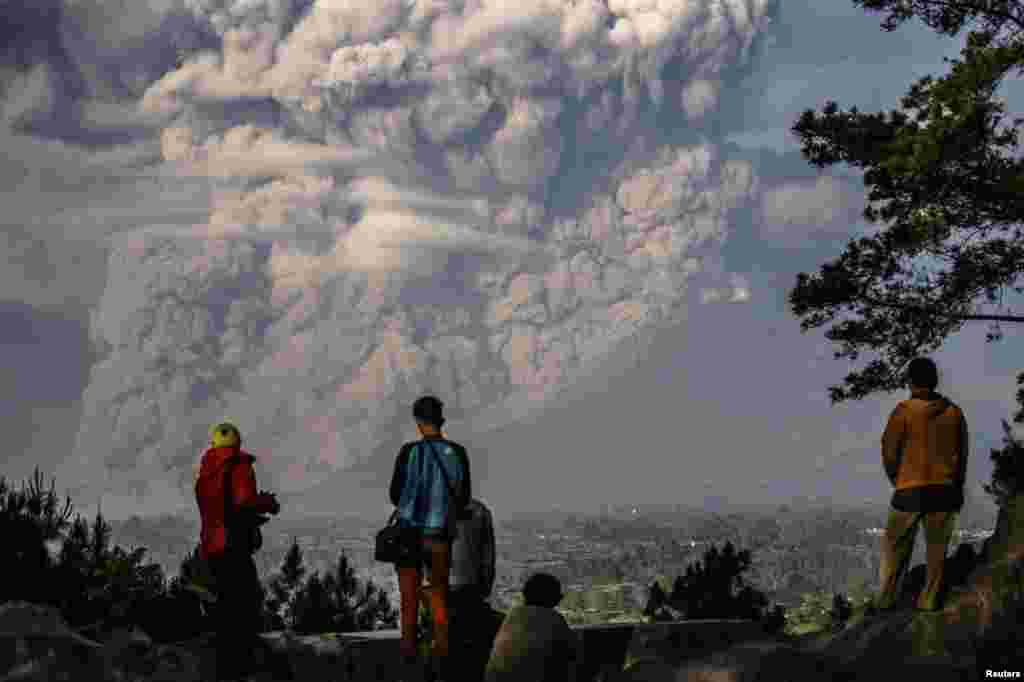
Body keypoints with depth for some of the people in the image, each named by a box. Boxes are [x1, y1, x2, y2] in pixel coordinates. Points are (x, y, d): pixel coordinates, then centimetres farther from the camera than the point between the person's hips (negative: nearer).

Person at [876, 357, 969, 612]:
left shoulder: (904, 411, -9)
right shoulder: (954, 412, 2)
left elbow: (889, 451, -7)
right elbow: (962, 454, 6)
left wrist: (896, 479, 11)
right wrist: (957, 489, 17)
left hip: (910, 489, -2)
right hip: (945, 488, 2)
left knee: (895, 545, 10)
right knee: (937, 546, 9)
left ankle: (886, 599, 10)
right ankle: (929, 601, 7)